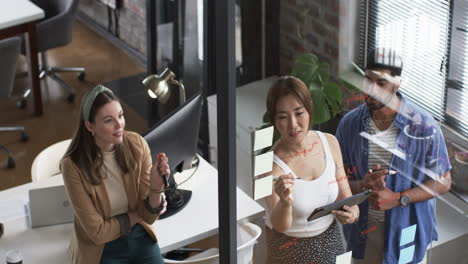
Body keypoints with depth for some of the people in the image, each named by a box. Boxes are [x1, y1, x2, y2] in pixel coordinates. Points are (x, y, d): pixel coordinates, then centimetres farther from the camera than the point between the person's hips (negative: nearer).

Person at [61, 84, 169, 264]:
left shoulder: (137, 145, -10)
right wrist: (136, 215, -5)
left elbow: (148, 216, -7)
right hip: (101, 248, -3)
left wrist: (156, 187, -25)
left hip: (139, 236, 3)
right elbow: (98, 232, -15)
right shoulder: (74, 165, -21)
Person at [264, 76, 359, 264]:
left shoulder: (330, 142, -10)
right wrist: (285, 202, -49)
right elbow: (280, 226, -30)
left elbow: (344, 192, 1)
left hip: (330, 241, 4)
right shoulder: (272, 164, -24)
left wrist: (352, 210, -19)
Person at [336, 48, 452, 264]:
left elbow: (443, 182, -9)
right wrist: (362, 186, -23)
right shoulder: (349, 124, -8)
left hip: (405, 232, -2)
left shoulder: (423, 126, -15)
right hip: (363, 230, 2)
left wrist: (398, 198, -21)